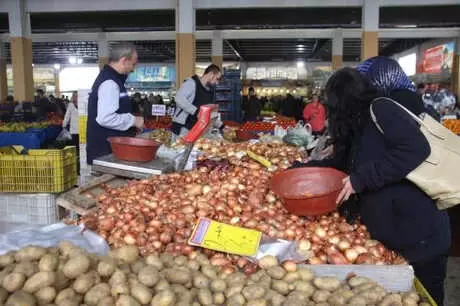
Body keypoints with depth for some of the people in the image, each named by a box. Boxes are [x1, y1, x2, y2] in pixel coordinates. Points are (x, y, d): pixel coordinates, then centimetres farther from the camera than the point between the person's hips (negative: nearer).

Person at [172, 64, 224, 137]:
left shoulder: (209, 92, 17)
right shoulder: (192, 83, -8)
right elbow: (179, 99, -22)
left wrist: (221, 125, 12)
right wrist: (196, 111, -27)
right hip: (182, 128, -8)